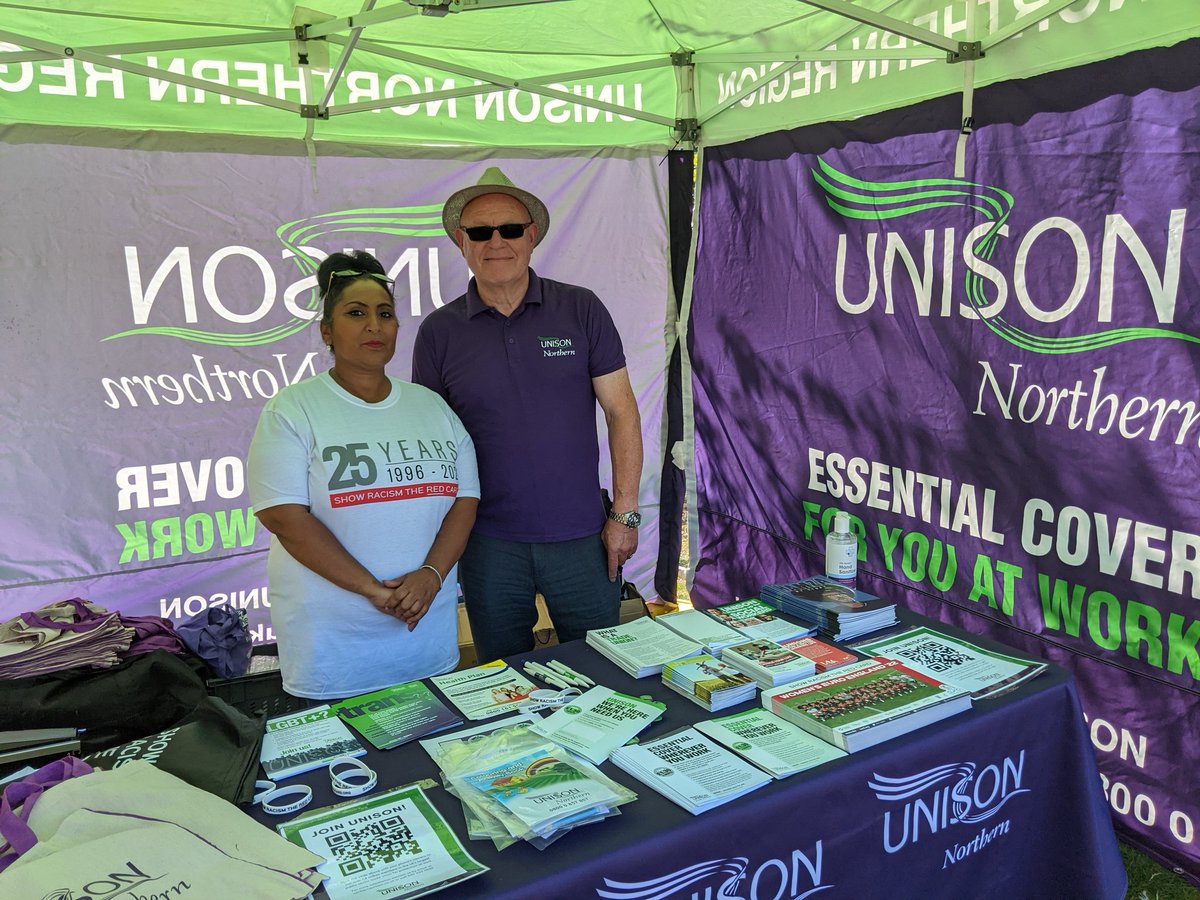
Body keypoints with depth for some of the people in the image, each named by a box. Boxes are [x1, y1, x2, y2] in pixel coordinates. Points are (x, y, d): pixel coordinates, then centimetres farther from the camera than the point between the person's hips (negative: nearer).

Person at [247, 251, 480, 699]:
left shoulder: (432, 405, 8)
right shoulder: (293, 409, -5)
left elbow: (465, 498, 4)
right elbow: (283, 516, -14)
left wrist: (432, 575, -13)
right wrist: (371, 589, -18)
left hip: (429, 626, 4)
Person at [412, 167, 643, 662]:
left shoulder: (581, 310, -1)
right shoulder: (438, 332, 0)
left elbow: (621, 411, -1)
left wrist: (624, 512, -5)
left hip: (581, 536, 0)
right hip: (488, 544, 1)